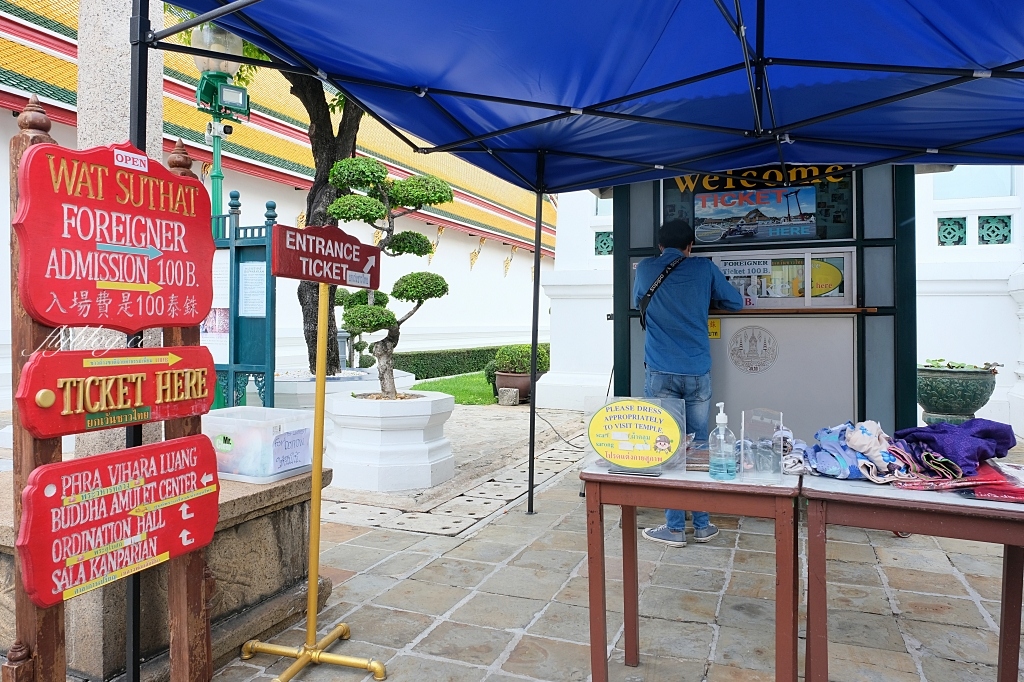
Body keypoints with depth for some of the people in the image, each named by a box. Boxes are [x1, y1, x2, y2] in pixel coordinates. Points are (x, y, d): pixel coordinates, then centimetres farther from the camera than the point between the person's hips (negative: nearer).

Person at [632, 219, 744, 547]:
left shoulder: (645, 268, 7)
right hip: (698, 372, 1)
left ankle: (674, 527, 8)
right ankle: (702, 525, 18)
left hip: (660, 372, -1)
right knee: (699, 445, 9)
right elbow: (736, 302, 15)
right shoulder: (704, 268, 6)